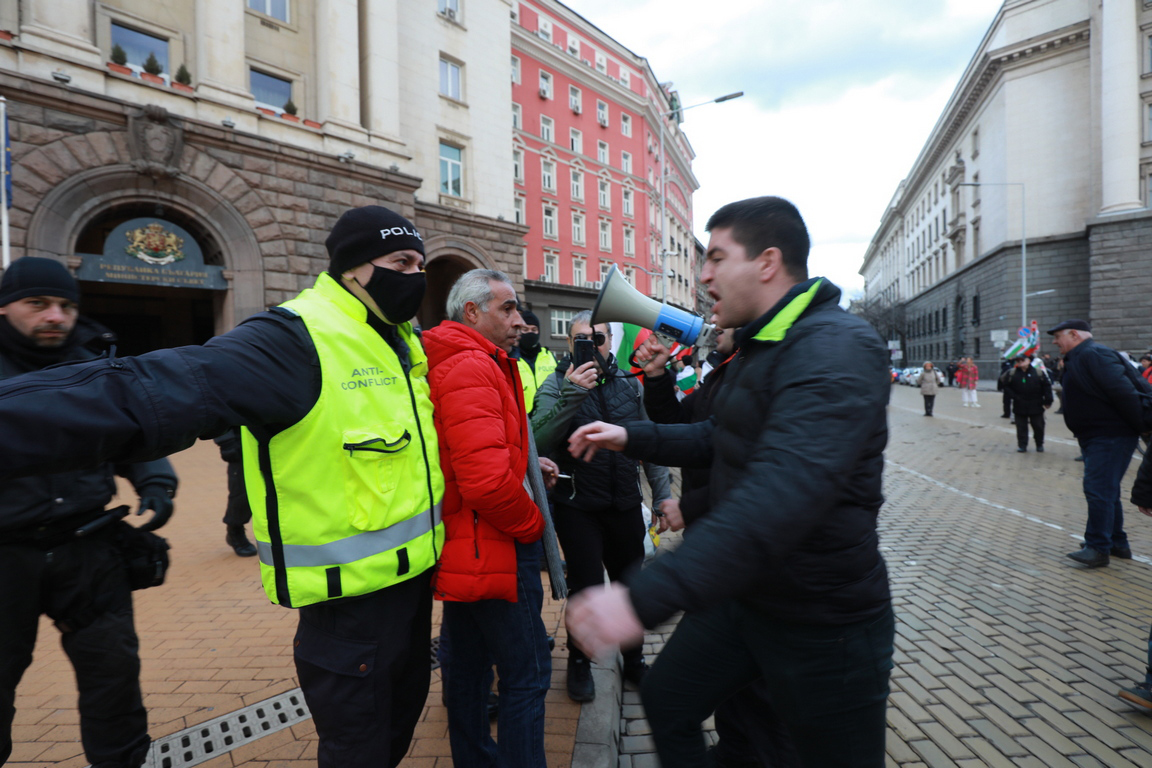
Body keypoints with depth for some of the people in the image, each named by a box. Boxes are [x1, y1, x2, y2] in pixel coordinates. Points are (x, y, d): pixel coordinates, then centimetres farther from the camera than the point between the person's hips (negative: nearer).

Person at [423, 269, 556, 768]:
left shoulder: (460, 362, 13)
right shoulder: (473, 368, -20)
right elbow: (488, 480, -30)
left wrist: (525, 463, 8)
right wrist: (532, 523, -13)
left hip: (461, 546, 11)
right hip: (494, 546, -11)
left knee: (468, 665, 22)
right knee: (526, 675, 2)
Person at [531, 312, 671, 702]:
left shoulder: (629, 384, 5)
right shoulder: (556, 386, -6)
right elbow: (539, 440, -22)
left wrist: (662, 493, 5)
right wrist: (572, 395, -32)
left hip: (625, 505, 4)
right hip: (578, 507, -3)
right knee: (587, 586, -1)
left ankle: (634, 660, 38)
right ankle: (579, 661, 28)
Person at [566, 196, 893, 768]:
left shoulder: (836, 348, -25)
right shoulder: (758, 347, 9)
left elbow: (786, 490, -39)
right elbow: (720, 440, 19)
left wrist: (647, 596, -45)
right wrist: (630, 437, 7)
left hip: (823, 620, -8)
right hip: (739, 593, 9)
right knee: (665, 697, 17)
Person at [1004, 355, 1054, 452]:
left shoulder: (1038, 372, -3)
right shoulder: (1012, 373, -1)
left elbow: (1047, 386, 0)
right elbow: (1006, 386, 5)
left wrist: (1047, 401, -4)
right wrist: (1014, 396, -8)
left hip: (1036, 406, 0)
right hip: (1020, 407, 0)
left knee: (1038, 426, 9)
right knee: (1021, 426, 4)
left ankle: (1040, 445, 26)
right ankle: (1022, 445, 12)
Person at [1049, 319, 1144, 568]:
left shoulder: (1093, 355, -17)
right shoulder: (1077, 359, 16)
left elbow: (1124, 392, -23)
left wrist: (1142, 426, -20)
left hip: (1110, 436, -11)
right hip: (1095, 437, 11)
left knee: (1098, 490, -10)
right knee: (1106, 491, 17)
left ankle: (1098, 548, -6)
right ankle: (1118, 544, 28)